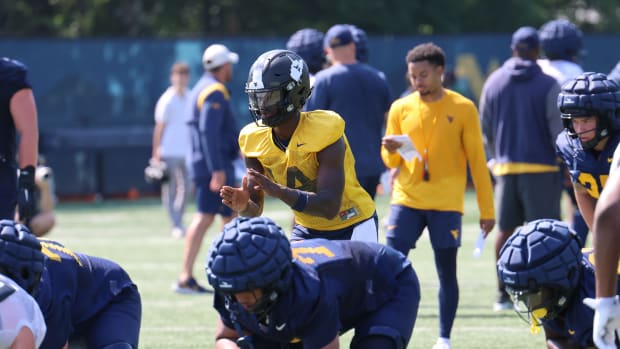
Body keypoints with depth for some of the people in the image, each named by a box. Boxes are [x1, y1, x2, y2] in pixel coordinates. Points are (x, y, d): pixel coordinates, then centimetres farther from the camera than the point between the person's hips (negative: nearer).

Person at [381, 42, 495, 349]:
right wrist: (391, 151, -13)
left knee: (447, 271, 0)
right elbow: (390, 162, 12)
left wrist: (487, 210, 0)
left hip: (446, 203, -2)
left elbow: (477, 161, 2)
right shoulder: (401, 108, 6)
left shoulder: (462, 109, -1)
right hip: (406, 198, 2)